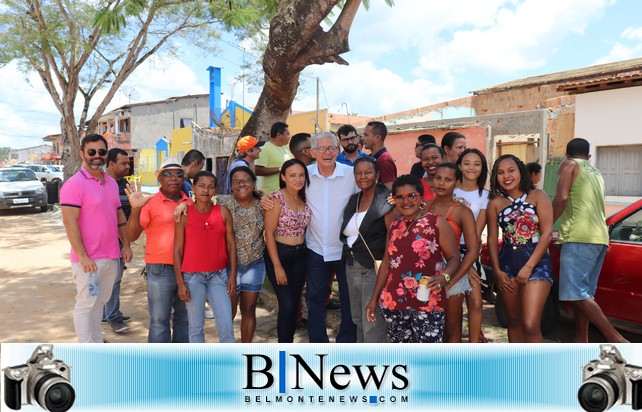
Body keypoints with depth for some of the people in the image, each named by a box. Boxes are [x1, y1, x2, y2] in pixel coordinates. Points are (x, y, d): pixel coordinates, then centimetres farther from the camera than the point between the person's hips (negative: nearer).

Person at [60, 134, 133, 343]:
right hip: (88, 259, -7)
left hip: (111, 256, 7)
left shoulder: (112, 182, 11)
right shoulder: (74, 184, -13)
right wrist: (83, 256, -22)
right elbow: (70, 222, -18)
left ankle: (97, 344, 30)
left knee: (99, 301, 17)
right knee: (86, 304, 2)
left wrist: (126, 245, 11)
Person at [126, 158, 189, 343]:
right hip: (161, 271, -4)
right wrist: (135, 209, -23)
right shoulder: (150, 203, -5)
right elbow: (132, 236, -11)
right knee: (160, 320, 3)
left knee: (184, 317, 16)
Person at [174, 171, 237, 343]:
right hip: (192, 276, -1)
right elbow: (177, 250, -2)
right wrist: (180, 282, -5)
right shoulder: (184, 214, -4)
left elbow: (231, 245, 3)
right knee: (196, 326, 8)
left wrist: (233, 275, -2)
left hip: (219, 275, 1)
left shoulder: (223, 213, 1)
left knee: (227, 326, 0)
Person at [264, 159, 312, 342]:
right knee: (287, 305, -7)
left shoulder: (304, 198, 3)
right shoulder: (276, 200, -14)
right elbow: (269, 234, -13)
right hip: (279, 254, -6)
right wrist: (277, 266, -15)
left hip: (300, 255, 6)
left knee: (295, 303, 11)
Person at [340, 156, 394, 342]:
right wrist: (349, 260, 13)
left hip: (374, 268, -7)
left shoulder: (385, 200, -8)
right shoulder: (353, 200, 12)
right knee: (358, 319, 18)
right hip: (352, 268, 7)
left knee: (372, 322, -5)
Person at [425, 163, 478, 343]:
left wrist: (449, 282, -16)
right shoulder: (424, 207, 4)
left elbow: (473, 252, -12)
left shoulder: (462, 212, -6)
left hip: (451, 274, -3)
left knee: (451, 328, 9)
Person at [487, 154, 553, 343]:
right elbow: (492, 239, 5)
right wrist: (497, 271, -3)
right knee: (514, 322, 11)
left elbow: (547, 233, -7)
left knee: (530, 325, -12)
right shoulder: (495, 202, 6)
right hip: (507, 263, 3)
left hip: (536, 262, -3)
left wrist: (529, 267, -12)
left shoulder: (537, 196, -1)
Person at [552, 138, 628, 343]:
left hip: (579, 236, -9)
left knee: (576, 293, -12)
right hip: (600, 237, 9)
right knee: (582, 293, 11)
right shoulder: (596, 173, 28)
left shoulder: (569, 165, 4)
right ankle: (581, 340, 11)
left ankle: (616, 338, -16)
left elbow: (561, 198, -12)